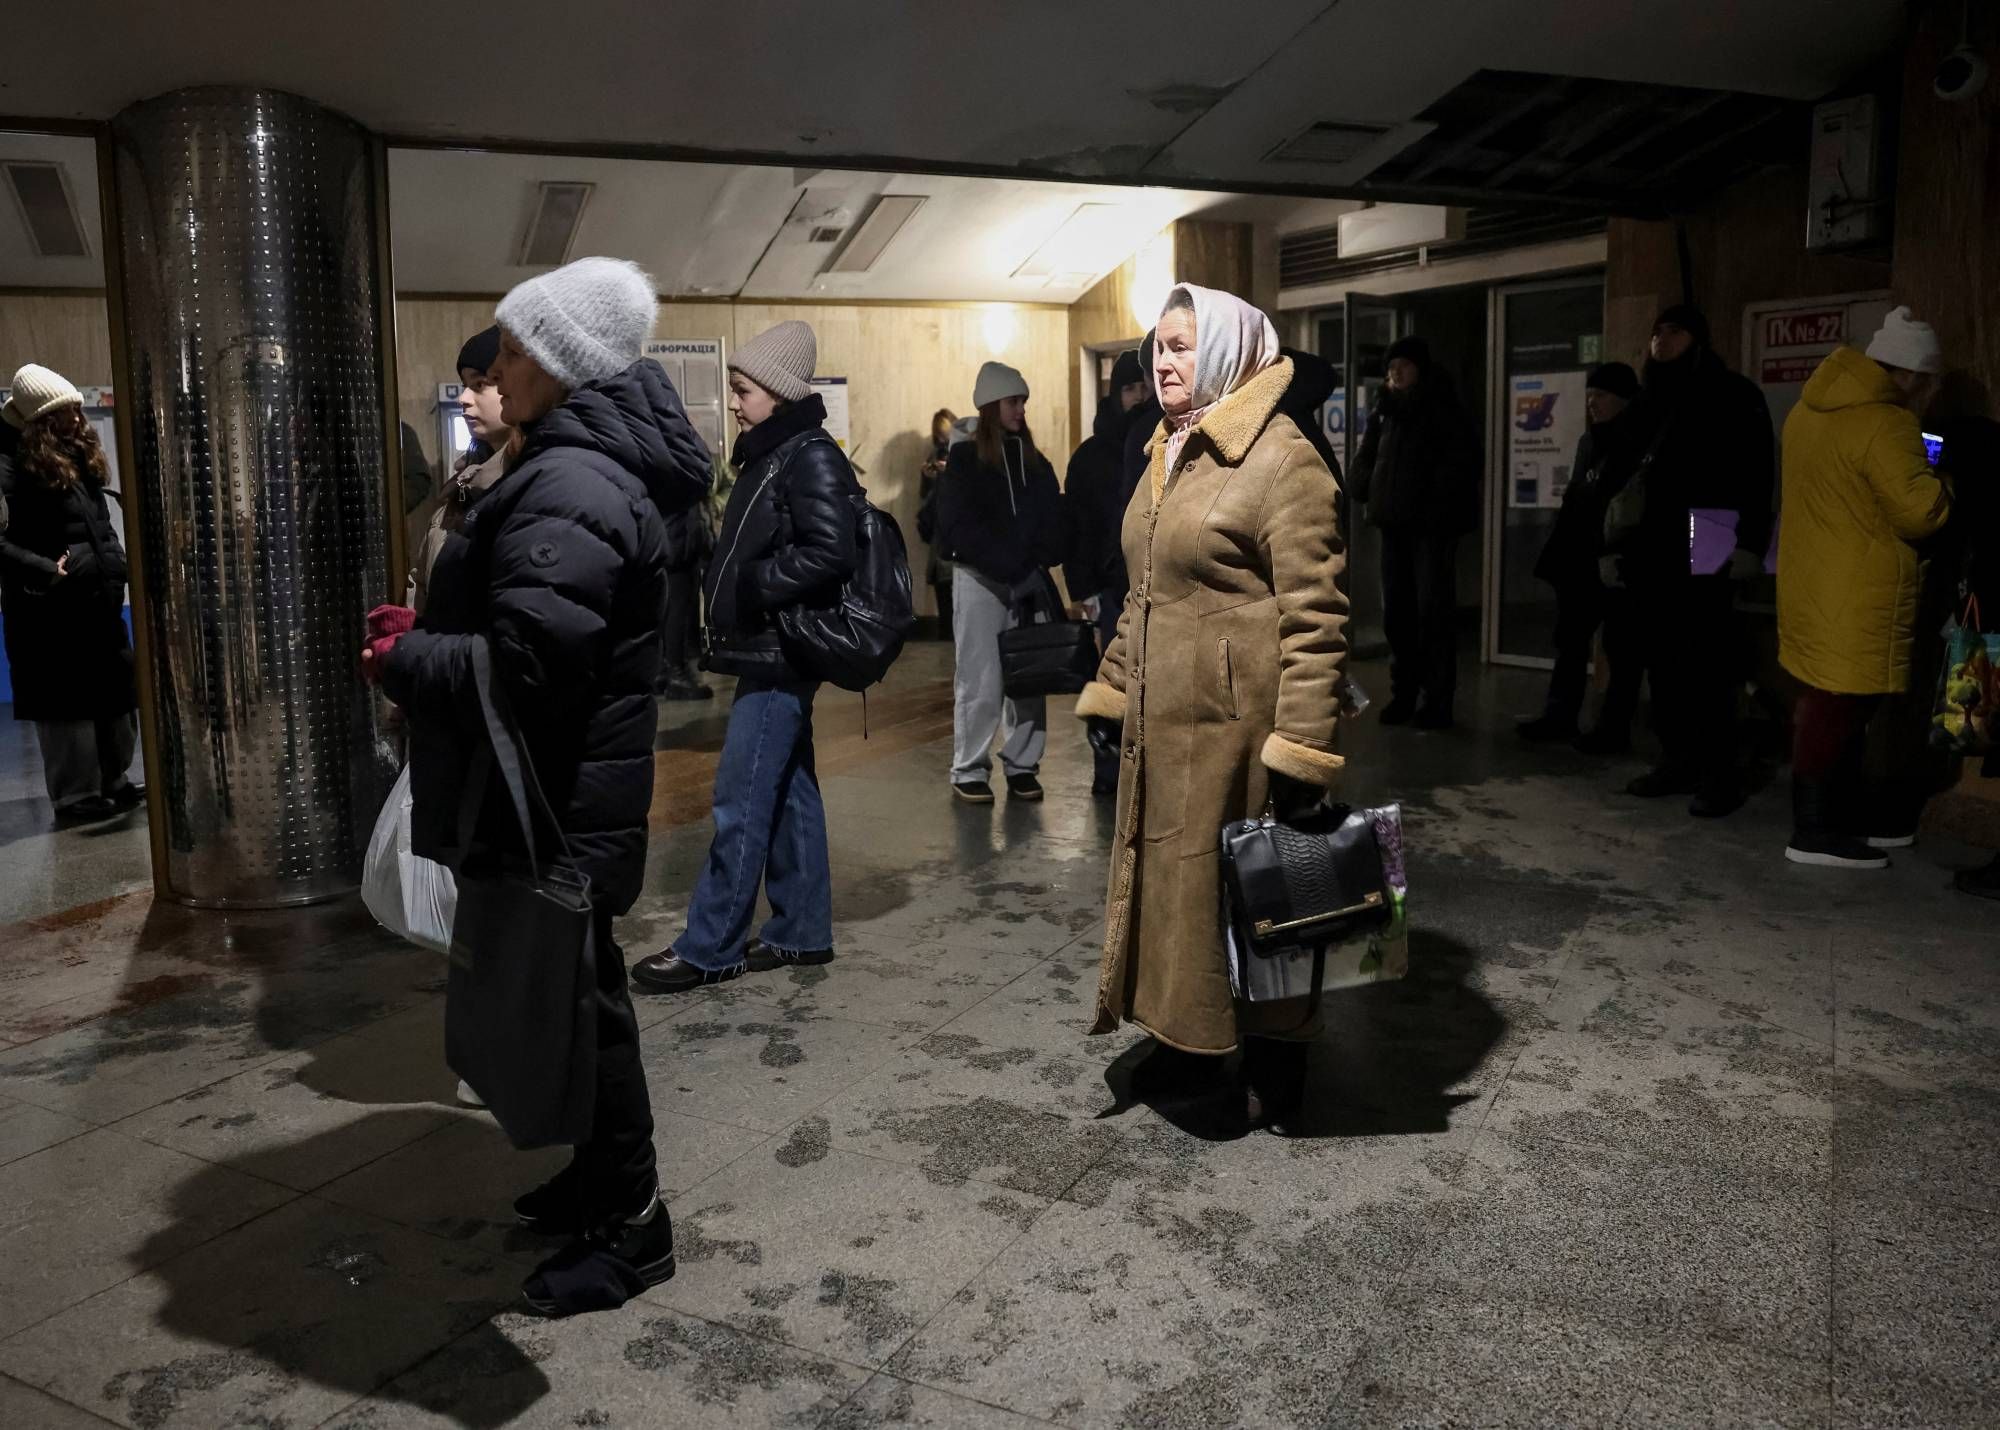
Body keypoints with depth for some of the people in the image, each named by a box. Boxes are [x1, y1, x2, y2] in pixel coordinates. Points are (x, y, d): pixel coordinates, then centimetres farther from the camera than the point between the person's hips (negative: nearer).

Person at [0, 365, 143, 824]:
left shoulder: (82, 462, 13)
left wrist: (116, 561, 11)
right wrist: (45, 570, -24)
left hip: (99, 603, 8)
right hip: (50, 611, -8)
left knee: (118, 693, 13)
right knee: (65, 702, 0)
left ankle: (112, 783, 27)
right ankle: (76, 797, 9)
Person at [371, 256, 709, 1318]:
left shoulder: (566, 492, -23)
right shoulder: (599, 467, 12)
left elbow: (521, 670, -29)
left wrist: (402, 659, -13)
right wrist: (428, 632, 7)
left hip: (553, 802, -10)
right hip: (566, 790, 10)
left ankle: (630, 1226, 18)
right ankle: (598, 1178, 38)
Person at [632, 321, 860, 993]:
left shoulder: (811, 458, -13)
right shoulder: (769, 456, 15)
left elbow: (831, 554, -24)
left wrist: (749, 587, -17)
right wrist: (726, 588, 4)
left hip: (778, 655, -10)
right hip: (768, 653, 10)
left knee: (740, 803, -5)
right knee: (789, 791, 14)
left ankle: (709, 948, 4)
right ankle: (800, 932, 23)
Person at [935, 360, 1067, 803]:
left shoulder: (1035, 462, 13)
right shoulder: (964, 460, 0)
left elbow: (1053, 522, 10)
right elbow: (958, 527, -7)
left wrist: (1039, 562, -9)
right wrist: (1008, 564, -15)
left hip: (1030, 582, 4)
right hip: (979, 582, -4)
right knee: (980, 682, -3)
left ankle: (1022, 765, 12)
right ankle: (970, 770, 7)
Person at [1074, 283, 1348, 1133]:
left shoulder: (1280, 460, -15)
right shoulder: (1169, 458, 13)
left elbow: (1315, 616, -19)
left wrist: (1300, 747, -22)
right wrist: (1111, 695, 17)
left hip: (1239, 730, -8)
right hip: (1166, 727, 8)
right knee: (1175, 881, 16)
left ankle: (1272, 1063, 24)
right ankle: (1189, 1038, 35)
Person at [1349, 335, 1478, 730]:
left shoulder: (1444, 410, -4)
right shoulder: (1385, 410, 11)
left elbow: (1462, 463, -12)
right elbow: (1368, 455, 19)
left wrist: (1438, 501, -19)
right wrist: (1366, 489, 3)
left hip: (1432, 525, -6)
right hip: (1394, 523, 6)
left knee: (1433, 612, -5)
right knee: (1396, 612, 8)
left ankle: (1436, 701, -1)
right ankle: (1404, 693, 17)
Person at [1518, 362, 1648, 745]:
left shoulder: (1642, 442, -7)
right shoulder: (1589, 440, 14)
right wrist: (1558, 553, 9)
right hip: (1581, 561, 7)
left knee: (1622, 646, 2)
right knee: (1570, 638, 9)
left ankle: (1614, 727, 7)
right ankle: (1559, 716, 16)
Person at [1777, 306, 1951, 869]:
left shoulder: (1808, 412, 10)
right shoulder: (1886, 426, -17)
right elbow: (1920, 512, -18)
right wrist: (1939, 483, 1)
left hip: (1810, 583, 9)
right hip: (1859, 595, -9)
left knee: (1823, 699, 15)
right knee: (1841, 704, -3)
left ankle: (1832, 816, 25)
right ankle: (1816, 832, 2)